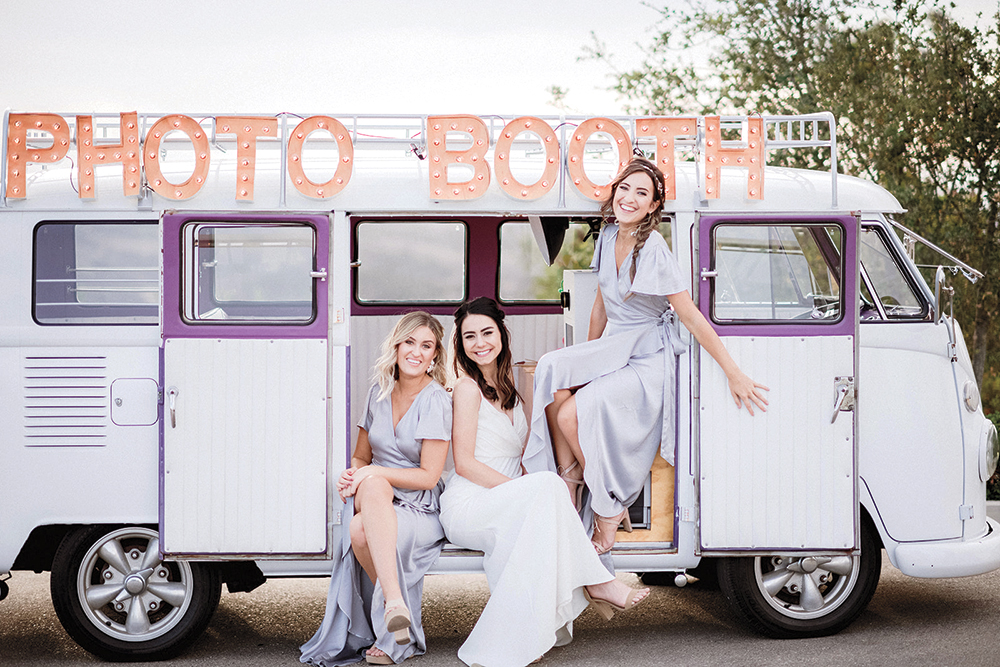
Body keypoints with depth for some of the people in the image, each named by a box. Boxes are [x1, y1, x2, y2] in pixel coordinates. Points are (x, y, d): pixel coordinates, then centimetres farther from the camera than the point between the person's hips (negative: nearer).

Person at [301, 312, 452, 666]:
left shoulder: (436, 401, -6)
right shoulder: (379, 393, 10)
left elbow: (428, 476, -10)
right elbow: (361, 456, 17)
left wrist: (374, 472, -18)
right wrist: (354, 474, -5)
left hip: (420, 507, -4)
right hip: (372, 500, 4)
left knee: (361, 529, -34)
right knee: (373, 485, -34)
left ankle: (391, 636, -30)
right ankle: (395, 602, -36)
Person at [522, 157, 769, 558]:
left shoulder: (654, 251, -18)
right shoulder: (608, 238, 5)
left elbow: (693, 319, -17)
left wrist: (734, 375, -14)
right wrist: (587, 361, 25)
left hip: (648, 360, -7)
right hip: (612, 348, 7)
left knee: (574, 414, -26)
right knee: (553, 369, -23)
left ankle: (609, 508, -6)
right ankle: (568, 475, -13)